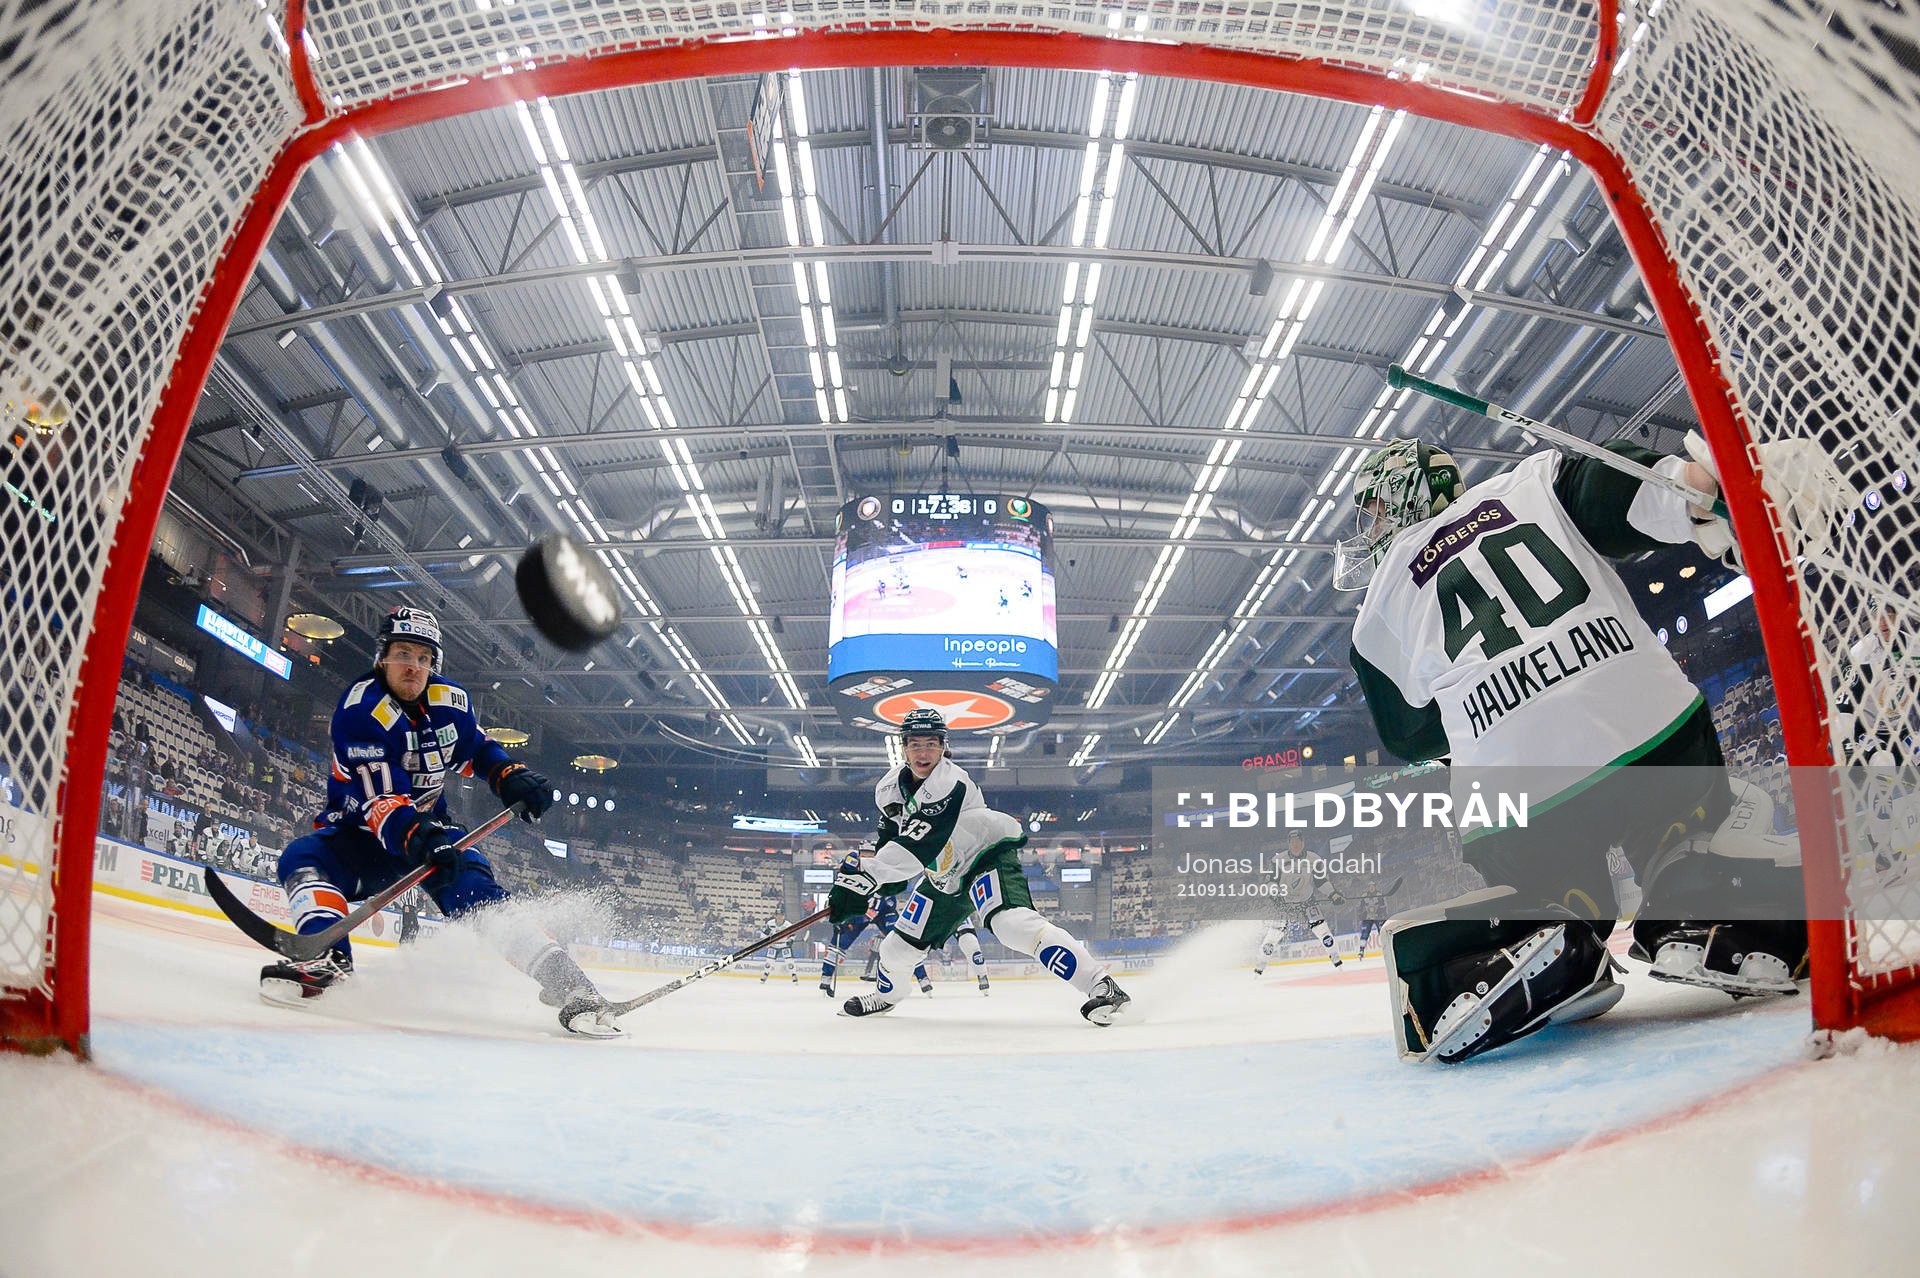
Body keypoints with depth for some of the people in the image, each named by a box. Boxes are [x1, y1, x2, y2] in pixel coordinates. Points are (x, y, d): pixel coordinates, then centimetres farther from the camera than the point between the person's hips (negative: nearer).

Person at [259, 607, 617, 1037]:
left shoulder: (451, 700, -6)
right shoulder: (361, 707, -23)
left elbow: (478, 746, 14)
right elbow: (379, 799, -34)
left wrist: (512, 776, -7)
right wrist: (415, 836, -53)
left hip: (428, 824, 1)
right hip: (360, 827, -1)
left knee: (474, 889, -23)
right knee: (304, 858, -30)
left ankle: (568, 985, -35)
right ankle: (328, 959, -42)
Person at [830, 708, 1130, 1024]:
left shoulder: (949, 782, -30)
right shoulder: (890, 788, -5)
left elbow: (916, 846, -37)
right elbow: (890, 835, 15)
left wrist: (863, 879, -39)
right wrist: (879, 875, 1)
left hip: (989, 855, -8)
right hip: (945, 877, 8)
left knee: (1012, 922, -33)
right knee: (902, 943, 12)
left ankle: (1101, 986, -34)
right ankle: (886, 994, 46)